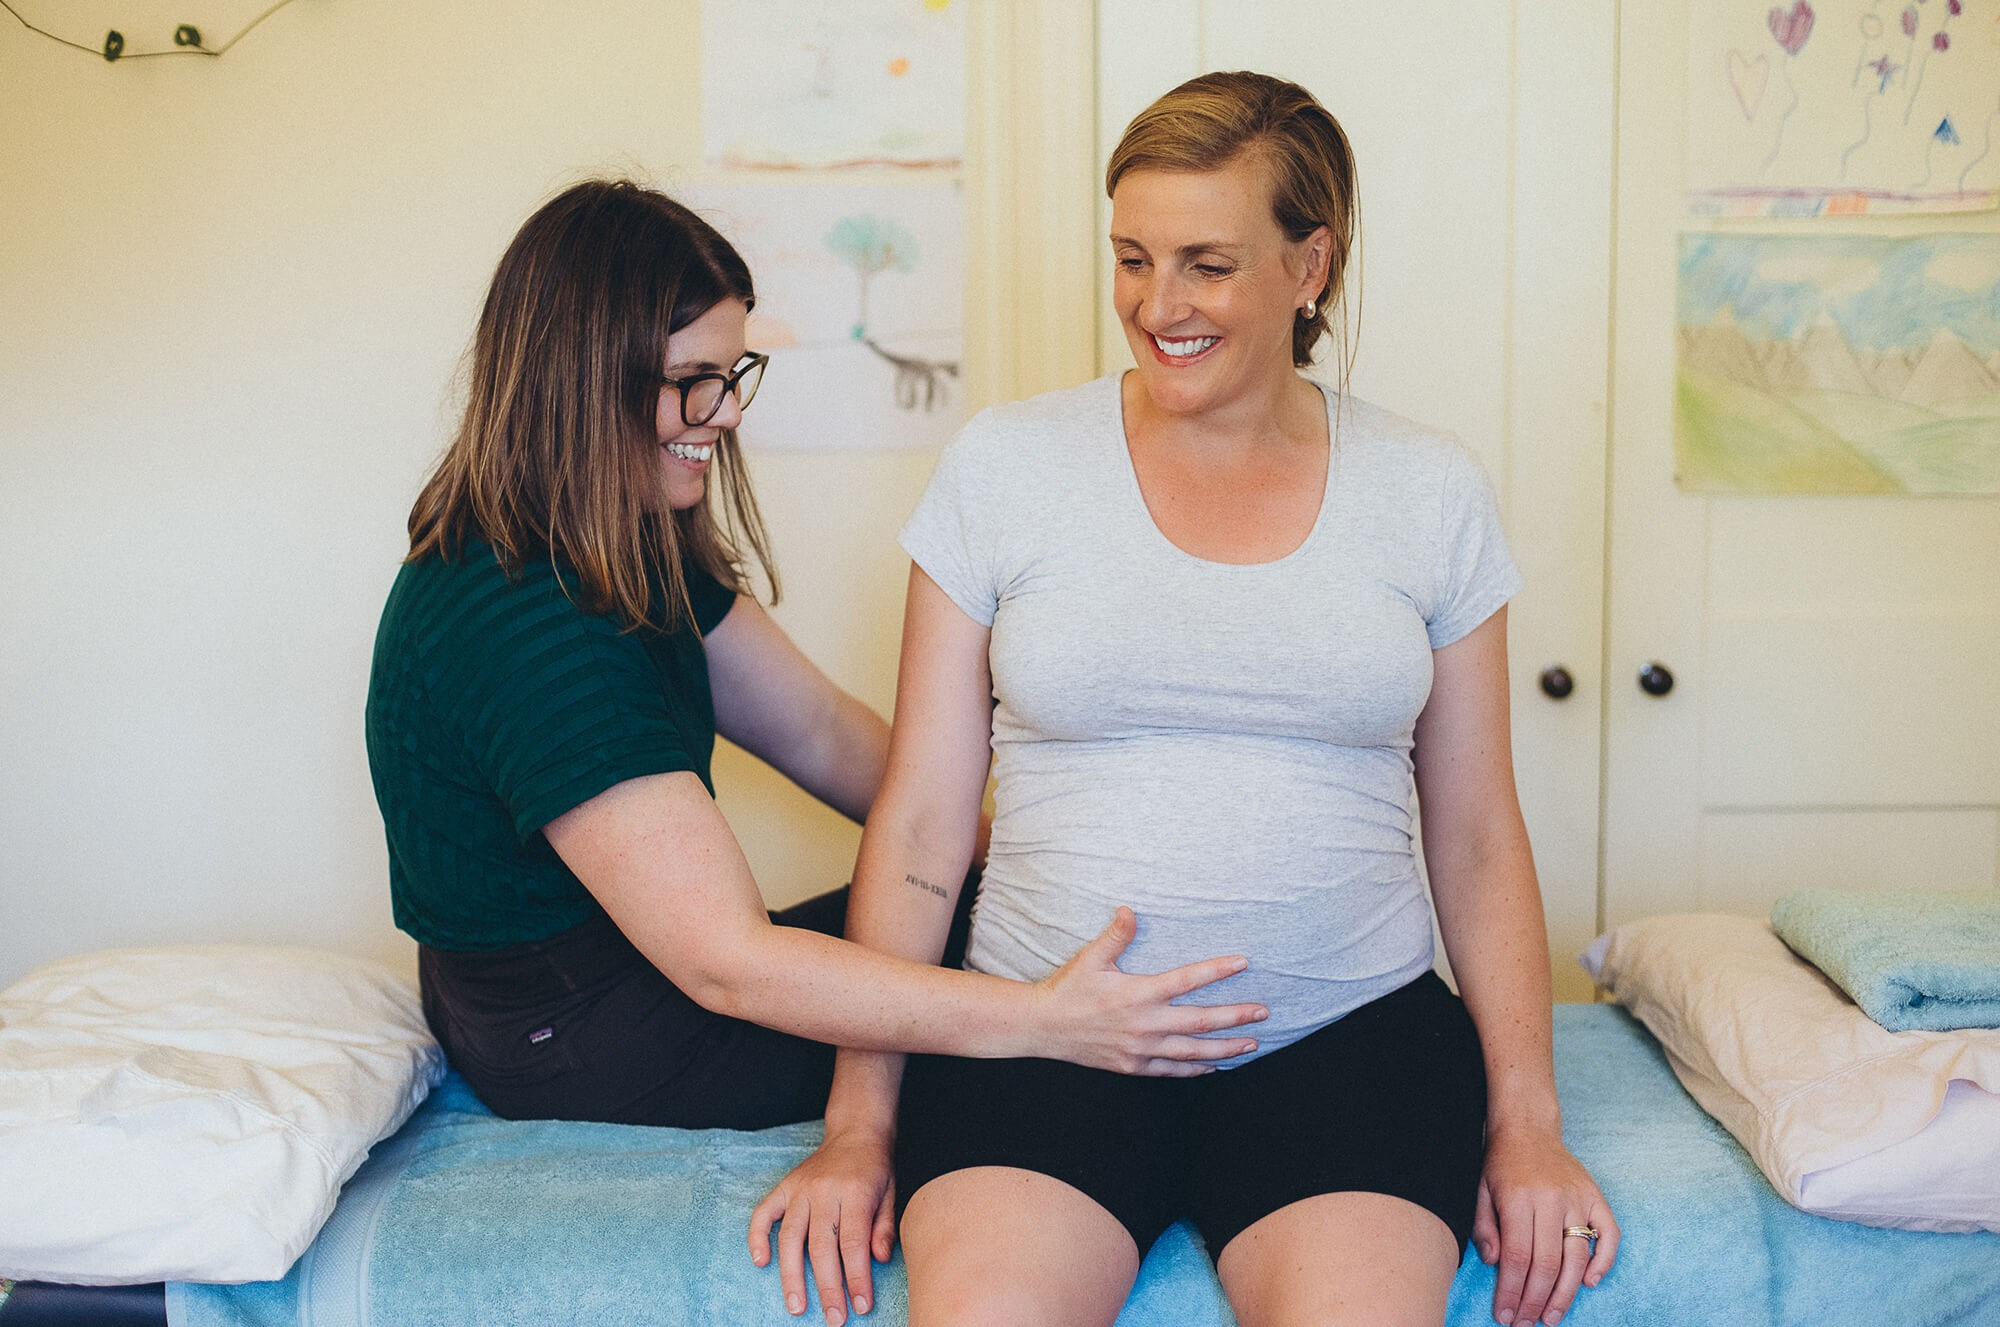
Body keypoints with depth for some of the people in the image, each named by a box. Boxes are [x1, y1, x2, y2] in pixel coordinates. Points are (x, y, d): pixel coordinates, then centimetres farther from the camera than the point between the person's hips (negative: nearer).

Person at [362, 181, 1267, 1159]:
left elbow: (825, 734, 5)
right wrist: (1044, 1022, -37)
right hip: (578, 1053, -9)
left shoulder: (627, 547, 1)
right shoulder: (520, 624, -31)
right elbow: (725, 963, -34)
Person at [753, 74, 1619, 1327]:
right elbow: (920, 821, 4)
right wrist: (860, 1119, -2)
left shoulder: (1429, 492, 8)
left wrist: (1526, 1118, 2)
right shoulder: (1005, 464, 5)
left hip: (1347, 1026, 1)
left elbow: (1477, 837, 11)